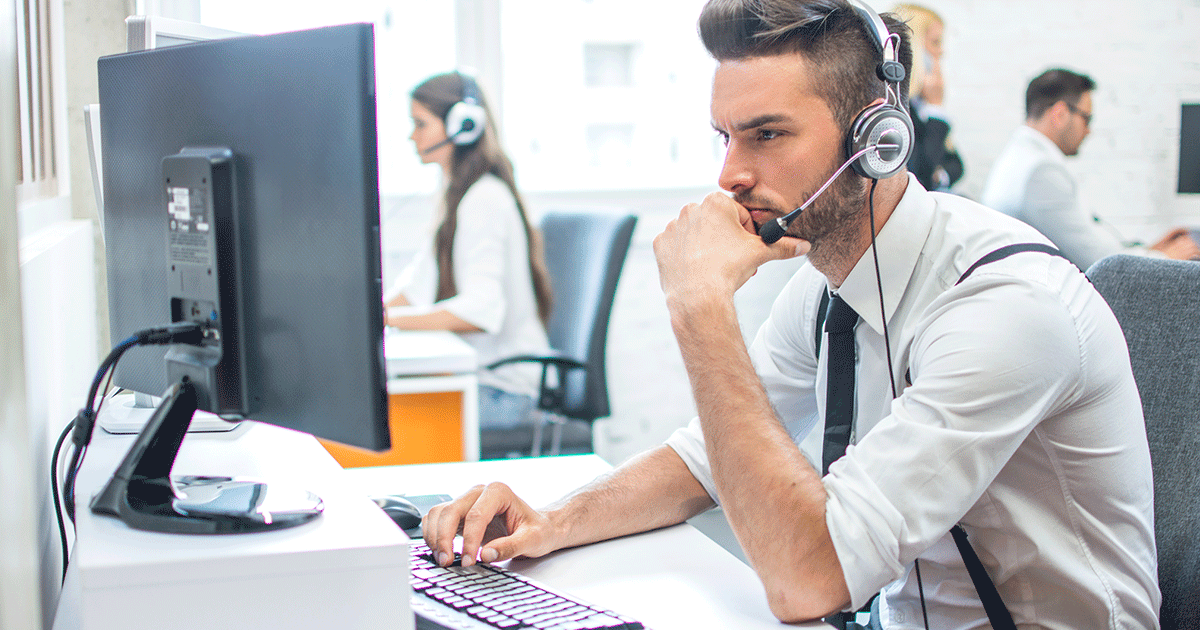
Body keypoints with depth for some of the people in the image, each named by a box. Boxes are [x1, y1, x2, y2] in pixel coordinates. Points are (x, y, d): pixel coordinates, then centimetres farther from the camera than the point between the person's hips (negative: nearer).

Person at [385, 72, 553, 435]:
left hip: (501, 387, -9)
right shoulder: (457, 194, 17)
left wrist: (389, 318, -28)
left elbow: (481, 311, -26)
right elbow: (419, 282, 18)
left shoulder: (484, 200, -16)